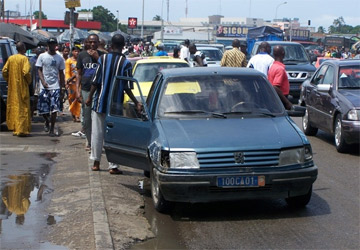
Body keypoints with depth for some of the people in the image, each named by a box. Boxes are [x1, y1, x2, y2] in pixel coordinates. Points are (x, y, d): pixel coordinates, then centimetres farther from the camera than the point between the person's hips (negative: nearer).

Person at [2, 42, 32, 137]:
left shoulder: (10, 58, 6)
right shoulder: (24, 58, -9)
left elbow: (4, 71, 3)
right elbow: (26, 72, -19)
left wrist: (8, 81, 14)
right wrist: (29, 81, -3)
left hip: (12, 87, 5)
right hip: (22, 87, -5)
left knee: (13, 106, 13)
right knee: (22, 107, -2)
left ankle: (14, 128, 17)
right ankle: (21, 130, -7)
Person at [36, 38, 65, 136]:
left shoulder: (59, 58, 7)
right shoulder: (42, 56, 4)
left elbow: (61, 73, 11)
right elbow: (39, 70, 4)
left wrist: (62, 87, 7)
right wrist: (43, 81, -11)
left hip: (55, 86, 0)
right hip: (44, 87, 0)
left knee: (54, 109, -8)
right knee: (43, 109, 3)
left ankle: (52, 129, 1)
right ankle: (47, 121, 34)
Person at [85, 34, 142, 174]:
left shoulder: (103, 58, -4)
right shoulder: (126, 63, -9)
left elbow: (96, 81, -3)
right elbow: (127, 88, -9)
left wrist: (90, 97, 7)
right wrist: (136, 103, -1)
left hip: (100, 102, 2)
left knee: (97, 133, 12)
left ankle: (96, 162, 18)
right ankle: (113, 166, 2)